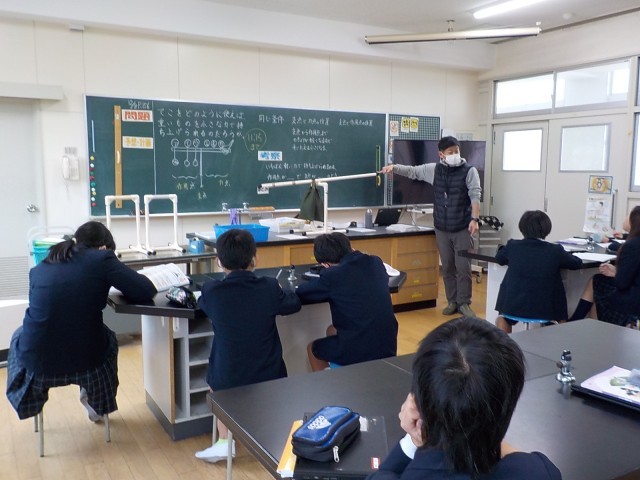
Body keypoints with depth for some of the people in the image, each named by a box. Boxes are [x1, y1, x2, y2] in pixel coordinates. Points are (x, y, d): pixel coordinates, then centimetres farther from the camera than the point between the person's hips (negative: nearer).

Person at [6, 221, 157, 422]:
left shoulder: (40, 267, 7)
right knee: (107, 337, 33)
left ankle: (30, 400, 44)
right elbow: (146, 291, -9)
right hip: (83, 359, -3)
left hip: (36, 360, 3)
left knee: (21, 334, 38)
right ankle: (94, 400, 41)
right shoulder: (101, 258, -6)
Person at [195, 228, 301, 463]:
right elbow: (294, 303, 6)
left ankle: (224, 441, 28)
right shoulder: (269, 288, -14)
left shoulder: (211, 291, -15)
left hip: (227, 381, 0)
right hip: (270, 377, 1)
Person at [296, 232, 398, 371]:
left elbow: (300, 294, 1)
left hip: (357, 351, -6)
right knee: (332, 330, 33)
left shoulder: (332, 275, -13)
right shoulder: (375, 263, 2)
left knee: (312, 348, 25)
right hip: (388, 347, 6)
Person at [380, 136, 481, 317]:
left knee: (463, 267, -2)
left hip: (463, 228, -3)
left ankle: (464, 303, 10)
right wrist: (394, 167, -6)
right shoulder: (434, 169, 5)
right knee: (447, 267, 10)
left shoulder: (469, 171, -5)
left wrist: (474, 219, -22)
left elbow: (475, 196, -12)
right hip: (442, 228, 4)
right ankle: (452, 301, 21)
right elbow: (412, 171, 10)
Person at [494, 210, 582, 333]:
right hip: (545, 309, -1)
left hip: (512, 307, 1)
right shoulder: (555, 250, -7)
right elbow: (577, 262, 9)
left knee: (503, 317, 34)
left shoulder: (513, 246, -4)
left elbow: (499, 258, 16)